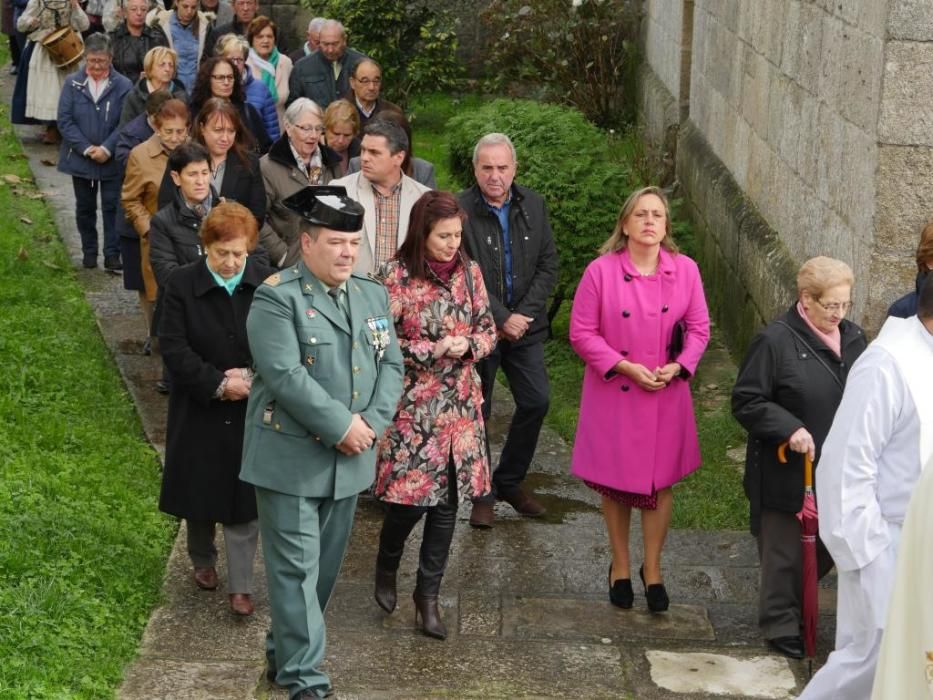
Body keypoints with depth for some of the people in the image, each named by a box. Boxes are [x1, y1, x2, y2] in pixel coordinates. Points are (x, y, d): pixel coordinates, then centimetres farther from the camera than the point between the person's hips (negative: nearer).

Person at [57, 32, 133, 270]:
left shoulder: (123, 86, -9)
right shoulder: (73, 83, -4)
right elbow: (64, 120, -6)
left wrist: (107, 149, -18)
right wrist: (86, 148, -14)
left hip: (112, 160, -2)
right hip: (80, 159, 2)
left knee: (112, 206, 2)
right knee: (85, 207, 13)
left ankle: (113, 254, 8)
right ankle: (89, 252, 26)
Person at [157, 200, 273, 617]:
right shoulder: (181, 285, -8)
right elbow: (173, 348, -12)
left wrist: (255, 377, -20)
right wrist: (218, 384, -20)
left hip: (251, 412, 0)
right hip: (199, 410, 0)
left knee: (244, 498, 2)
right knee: (200, 489, 14)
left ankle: (241, 585, 11)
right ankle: (203, 561, 38)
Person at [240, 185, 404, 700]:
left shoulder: (373, 295, 10)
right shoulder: (277, 297, -11)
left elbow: (391, 366, 7)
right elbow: (285, 375, -21)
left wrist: (372, 423, -10)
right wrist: (341, 426, -21)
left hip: (349, 458, 7)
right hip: (291, 457, -6)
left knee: (325, 565, 16)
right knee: (296, 567, -3)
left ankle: (286, 651, 32)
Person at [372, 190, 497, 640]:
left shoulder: (468, 272, 5)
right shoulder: (396, 277, -9)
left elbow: (487, 329, 13)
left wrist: (469, 346, -9)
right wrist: (434, 350, -16)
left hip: (459, 404, 5)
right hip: (412, 405, -4)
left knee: (448, 501, 6)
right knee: (409, 497, -4)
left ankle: (428, 594, 19)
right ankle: (386, 568, 28)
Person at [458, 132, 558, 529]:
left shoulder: (533, 206, 3)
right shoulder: (461, 211, -13)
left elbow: (548, 266, 4)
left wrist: (524, 314, -8)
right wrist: (501, 319, -15)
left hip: (525, 325, 4)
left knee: (536, 401, 3)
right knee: (477, 410, 3)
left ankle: (510, 482, 21)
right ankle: (482, 494, 17)